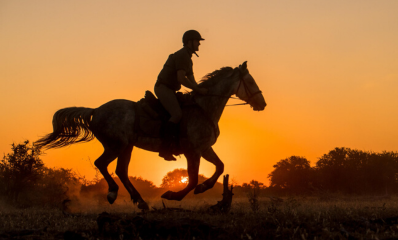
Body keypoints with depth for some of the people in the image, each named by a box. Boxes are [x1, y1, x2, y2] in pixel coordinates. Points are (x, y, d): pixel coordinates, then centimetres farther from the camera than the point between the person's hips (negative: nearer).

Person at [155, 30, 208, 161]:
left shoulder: (187, 57, 18)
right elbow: (181, 79, -25)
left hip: (169, 90, 11)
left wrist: (200, 91, 3)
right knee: (177, 114, -25)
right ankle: (164, 148, -26)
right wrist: (198, 89, -19)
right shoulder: (182, 55, -16)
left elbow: (191, 79, 18)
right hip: (163, 88, -11)